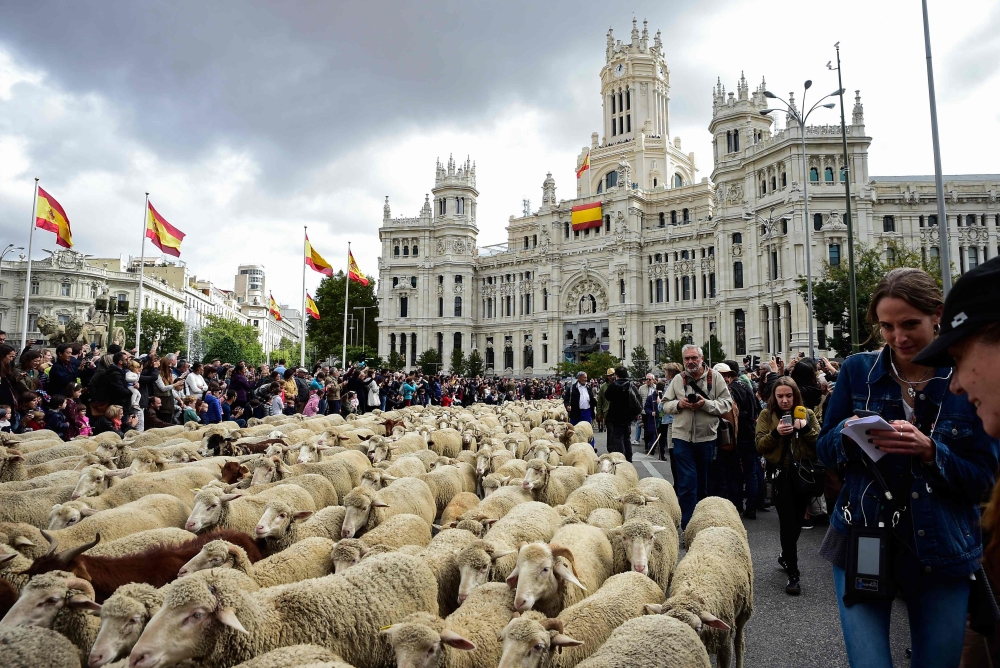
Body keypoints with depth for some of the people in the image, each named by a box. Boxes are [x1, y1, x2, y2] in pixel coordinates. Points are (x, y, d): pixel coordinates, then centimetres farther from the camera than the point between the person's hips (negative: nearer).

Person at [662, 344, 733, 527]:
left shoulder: (715, 377, -1)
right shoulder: (678, 379, 4)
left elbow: (727, 403, -6)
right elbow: (666, 404, 8)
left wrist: (706, 404, -20)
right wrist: (678, 404, -12)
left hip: (707, 438, 0)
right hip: (683, 438, 0)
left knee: (703, 482, 16)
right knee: (687, 483, -3)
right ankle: (688, 525, 3)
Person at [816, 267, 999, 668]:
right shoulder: (857, 370, -2)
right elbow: (824, 450, 3)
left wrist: (929, 451, -22)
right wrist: (848, 433, -19)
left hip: (941, 550, 1)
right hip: (863, 541, 0)